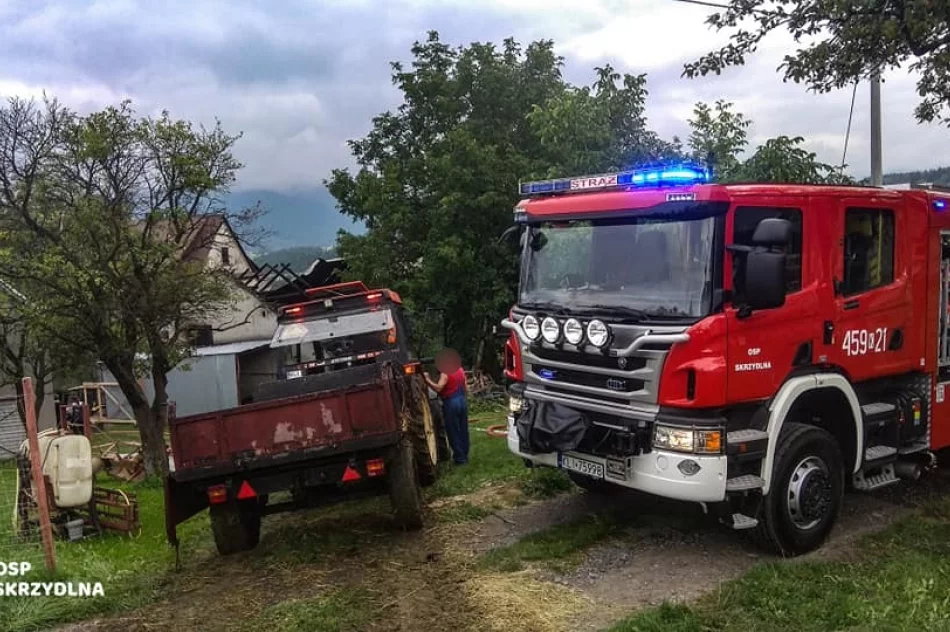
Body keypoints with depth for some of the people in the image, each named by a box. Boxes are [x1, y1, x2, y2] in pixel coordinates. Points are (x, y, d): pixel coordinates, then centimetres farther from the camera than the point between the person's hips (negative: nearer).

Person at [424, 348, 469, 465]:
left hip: (451, 403, -8)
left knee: (453, 432, 1)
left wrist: (428, 380, -25)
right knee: (463, 430, 14)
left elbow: (438, 388, -27)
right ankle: (464, 455, 22)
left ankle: (459, 457, 3)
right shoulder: (460, 370, 9)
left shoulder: (445, 373, -15)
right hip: (462, 401, 8)